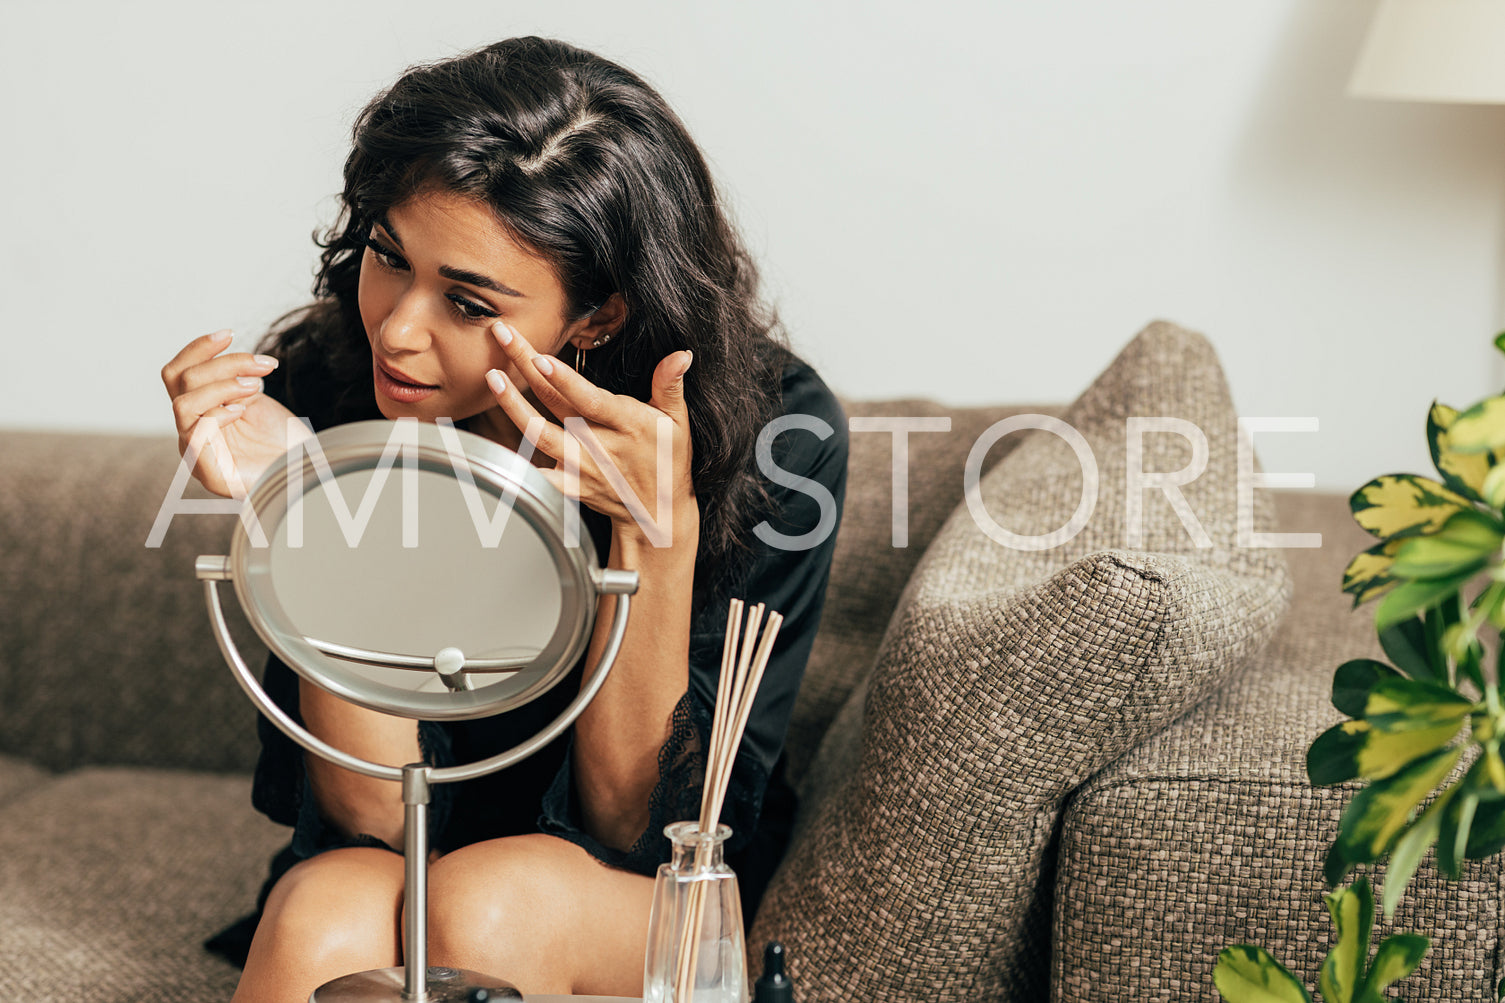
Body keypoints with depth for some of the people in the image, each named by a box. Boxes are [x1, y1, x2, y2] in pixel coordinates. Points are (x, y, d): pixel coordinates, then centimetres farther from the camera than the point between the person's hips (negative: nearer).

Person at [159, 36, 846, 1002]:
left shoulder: (778, 428, -21)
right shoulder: (320, 390, -16)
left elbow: (639, 826, -17)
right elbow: (377, 819, -16)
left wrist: (655, 531, -31)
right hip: (391, 873, 1)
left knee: (488, 902, -32)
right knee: (327, 920, -33)